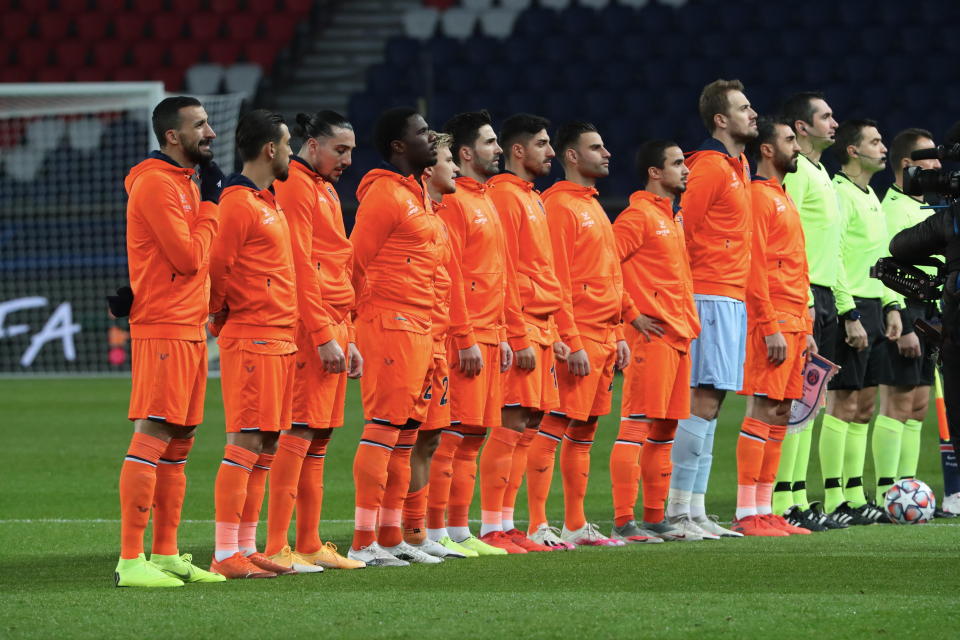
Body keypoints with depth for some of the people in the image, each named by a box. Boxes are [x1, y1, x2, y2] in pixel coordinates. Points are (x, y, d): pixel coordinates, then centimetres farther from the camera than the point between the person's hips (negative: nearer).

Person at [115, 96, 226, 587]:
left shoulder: (184, 181, 19)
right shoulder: (156, 184, -12)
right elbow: (190, 257, -16)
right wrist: (209, 204, -6)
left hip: (190, 327, 10)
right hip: (164, 329, -10)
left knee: (179, 443, 11)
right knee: (152, 436, -12)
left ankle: (166, 554, 16)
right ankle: (131, 561, -14)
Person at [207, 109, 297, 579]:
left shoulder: (268, 202, 18)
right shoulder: (239, 203, -12)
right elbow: (218, 267, -13)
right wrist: (220, 320, 0)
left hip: (280, 338, 9)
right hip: (252, 338, -9)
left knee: (266, 444, 9)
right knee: (245, 444, -10)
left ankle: (246, 548, 13)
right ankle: (226, 555, -10)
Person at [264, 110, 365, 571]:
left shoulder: (326, 191, 22)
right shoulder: (296, 187, -9)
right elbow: (300, 268, -16)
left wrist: (348, 338, 20)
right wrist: (325, 337, -18)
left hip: (333, 330, 10)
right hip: (311, 329, -10)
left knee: (319, 435, 10)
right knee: (300, 432, -12)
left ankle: (309, 545, 14)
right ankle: (277, 548, -13)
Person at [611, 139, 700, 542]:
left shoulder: (676, 217, 19)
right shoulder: (638, 216, -9)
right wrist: (629, 313, -15)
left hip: (679, 334, 9)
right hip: (652, 334, -9)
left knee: (665, 431, 10)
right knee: (637, 427, -10)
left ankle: (655, 518, 15)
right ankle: (624, 521, -12)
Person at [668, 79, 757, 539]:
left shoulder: (739, 166, 18)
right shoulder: (710, 167, -11)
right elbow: (682, 229, -15)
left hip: (732, 298, 10)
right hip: (712, 296, -10)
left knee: (710, 404, 9)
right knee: (703, 402, -11)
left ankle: (695, 510, 11)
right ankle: (678, 510, -10)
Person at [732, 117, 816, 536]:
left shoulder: (783, 200, 21)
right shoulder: (758, 197, -8)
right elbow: (754, 269, -16)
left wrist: (805, 329, 19)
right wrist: (772, 327, -20)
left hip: (792, 324, 9)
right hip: (769, 322, -9)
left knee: (780, 414, 8)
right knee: (763, 411, -10)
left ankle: (764, 510, 10)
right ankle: (746, 514, -10)